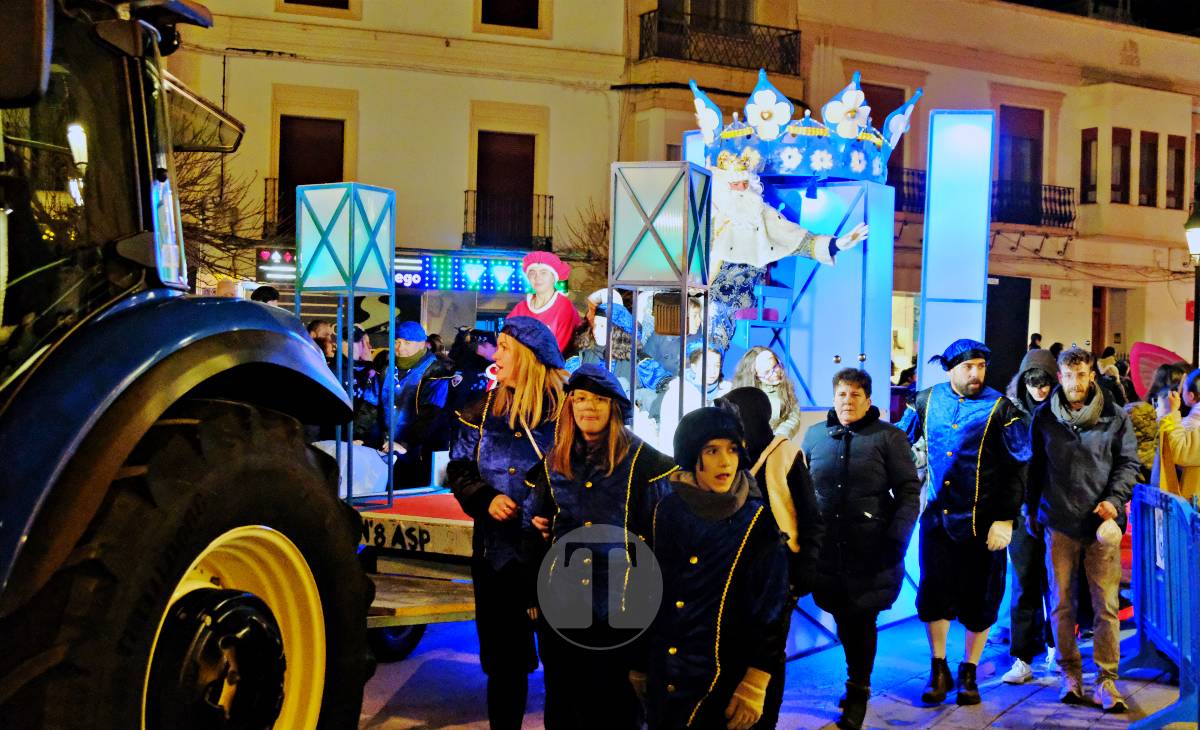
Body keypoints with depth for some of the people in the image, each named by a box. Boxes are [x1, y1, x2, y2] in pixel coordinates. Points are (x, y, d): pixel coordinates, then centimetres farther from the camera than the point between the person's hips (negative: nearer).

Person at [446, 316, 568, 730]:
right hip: (497, 550, 4)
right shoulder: (485, 408, 7)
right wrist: (486, 498, -8)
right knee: (503, 657, 14)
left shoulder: (566, 407, -8)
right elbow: (459, 469, 11)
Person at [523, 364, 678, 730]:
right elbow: (540, 522, 19)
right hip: (561, 603, 5)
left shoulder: (641, 461, -6)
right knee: (564, 699, 13)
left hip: (619, 606, -4)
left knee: (615, 701, 5)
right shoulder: (554, 461, 9)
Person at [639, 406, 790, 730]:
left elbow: (769, 609, -8)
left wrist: (755, 685, -13)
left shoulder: (757, 521, -7)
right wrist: (638, 666, 9)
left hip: (721, 678, -3)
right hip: (661, 677, 3)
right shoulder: (666, 511, 1)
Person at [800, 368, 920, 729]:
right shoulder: (815, 435, 9)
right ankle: (857, 679, 27)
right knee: (842, 618, 10)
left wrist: (897, 538, -12)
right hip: (826, 548, 3)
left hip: (870, 551, -3)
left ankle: (858, 693, 12)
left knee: (861, 620, -1)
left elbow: (909, 492, -2)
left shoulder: (889, 437, 0)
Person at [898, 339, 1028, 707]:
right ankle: (939, 670, 20)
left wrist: (1006, 520, -11)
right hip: (937, 515, 2)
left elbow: (1015, 469, -6)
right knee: (934, 593, 4)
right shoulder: (928, 400, 2)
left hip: (981, 521, -2)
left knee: (978, 599, 6)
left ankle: (968, 673, 23)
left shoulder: (999, 408, -6)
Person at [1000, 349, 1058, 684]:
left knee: (1053, 581, 8)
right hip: (1022, 509, 1)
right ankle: (1022, 659, 6)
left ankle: (1053, 644, 29)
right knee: (1024, 583, 2)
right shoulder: (1013, 413, 4)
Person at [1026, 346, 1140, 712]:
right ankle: (1070, 674, 21)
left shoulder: (1114, 417, 0)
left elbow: (1128, 463, 4)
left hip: (1101, 522, -1)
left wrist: (1115, 500, -11)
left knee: (1107, 605, -2)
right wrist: (1032, 510, 17)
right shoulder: (1044, 417, 5)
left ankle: (1106, 681, 7)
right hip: (1059, 522, 2)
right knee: (1061, 603, 8)